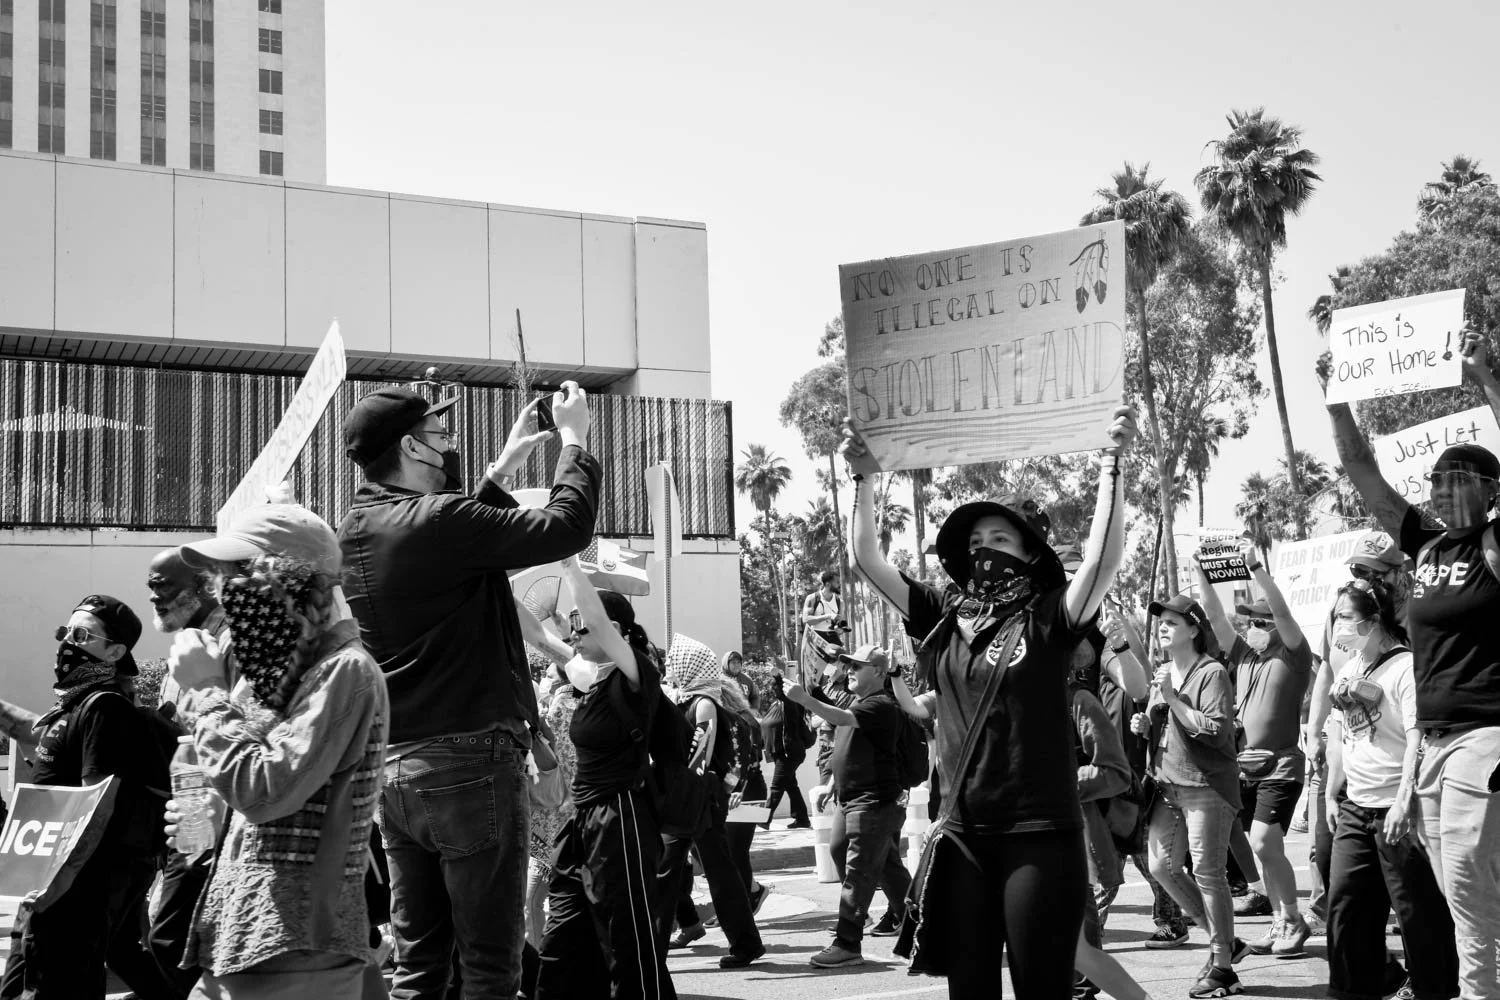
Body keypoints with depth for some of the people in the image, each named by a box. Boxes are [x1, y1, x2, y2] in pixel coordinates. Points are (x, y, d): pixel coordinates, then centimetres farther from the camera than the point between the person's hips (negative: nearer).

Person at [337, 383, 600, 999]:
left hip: (392, 767, 8)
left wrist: (504, 469, 22)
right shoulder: (436, 521, -16)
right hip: (469, 763, -8)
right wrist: (574, 440, 2)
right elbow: (566, 529, -13)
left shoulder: (356, 532, 8)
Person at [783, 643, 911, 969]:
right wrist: (833, 784, 23)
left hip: (873, 801, -10)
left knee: (857, 871, -9)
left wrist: (804, 699, -42)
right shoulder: (858, 700, 15)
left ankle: (847, 944, -7)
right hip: (850, 798, 10)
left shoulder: (882, 705, -16)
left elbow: (843, 719, -33)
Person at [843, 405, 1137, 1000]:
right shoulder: (944, 617, 9)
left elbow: (1102, 558, -19)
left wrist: (1111, 468, -25)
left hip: (1040, 834, -4)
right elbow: (869, 561, 8)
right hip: (961, 834, 4)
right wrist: (864, 482, 0)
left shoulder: (1047, 617, -3)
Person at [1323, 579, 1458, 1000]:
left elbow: (1417, 738, -20)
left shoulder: (1405, 667, -14)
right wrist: (1332, 794, 18)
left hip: (1395, 810, -8)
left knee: (1416, 909, 0)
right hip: (1355, 808, 8)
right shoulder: (1347, 670, 11)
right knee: (1345, 902, 10)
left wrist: (1404, 802, -25)